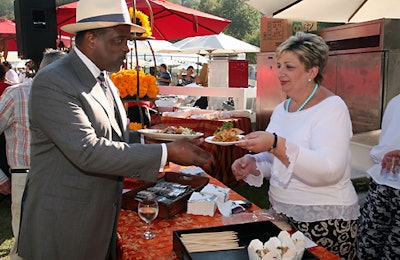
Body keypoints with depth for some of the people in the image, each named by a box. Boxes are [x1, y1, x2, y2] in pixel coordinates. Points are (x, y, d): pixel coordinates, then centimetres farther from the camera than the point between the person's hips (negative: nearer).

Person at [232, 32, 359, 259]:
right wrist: (253, 164, -9)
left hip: (324, 222, -7)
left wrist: (276, 144, -35)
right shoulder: (281, 109, 8)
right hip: (282, 214, 7)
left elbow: (330, 170, -27)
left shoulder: (332, 108, -14)